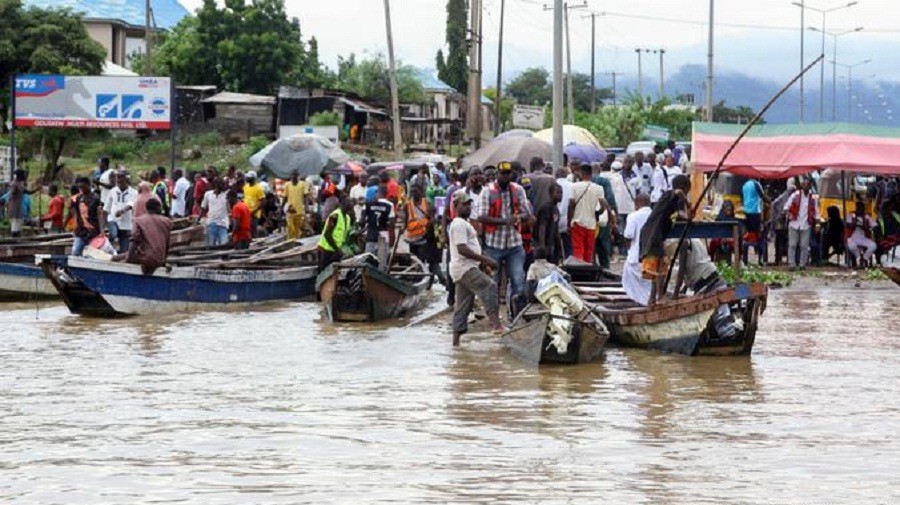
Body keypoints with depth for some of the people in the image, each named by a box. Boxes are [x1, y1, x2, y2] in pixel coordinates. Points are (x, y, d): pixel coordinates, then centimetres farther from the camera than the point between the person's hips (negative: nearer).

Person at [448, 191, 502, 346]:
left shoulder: (464, 223, 22)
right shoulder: (459, 224, -12)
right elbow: (462, 249, -22)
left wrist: (482, 261, 19)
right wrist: (484, 259, -23)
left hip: (466, 268, 11)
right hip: (464, 268, -11)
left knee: (462, 306, 10)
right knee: (489, 287, -24)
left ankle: (456, 338, 11)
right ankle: (495, 321, -32)